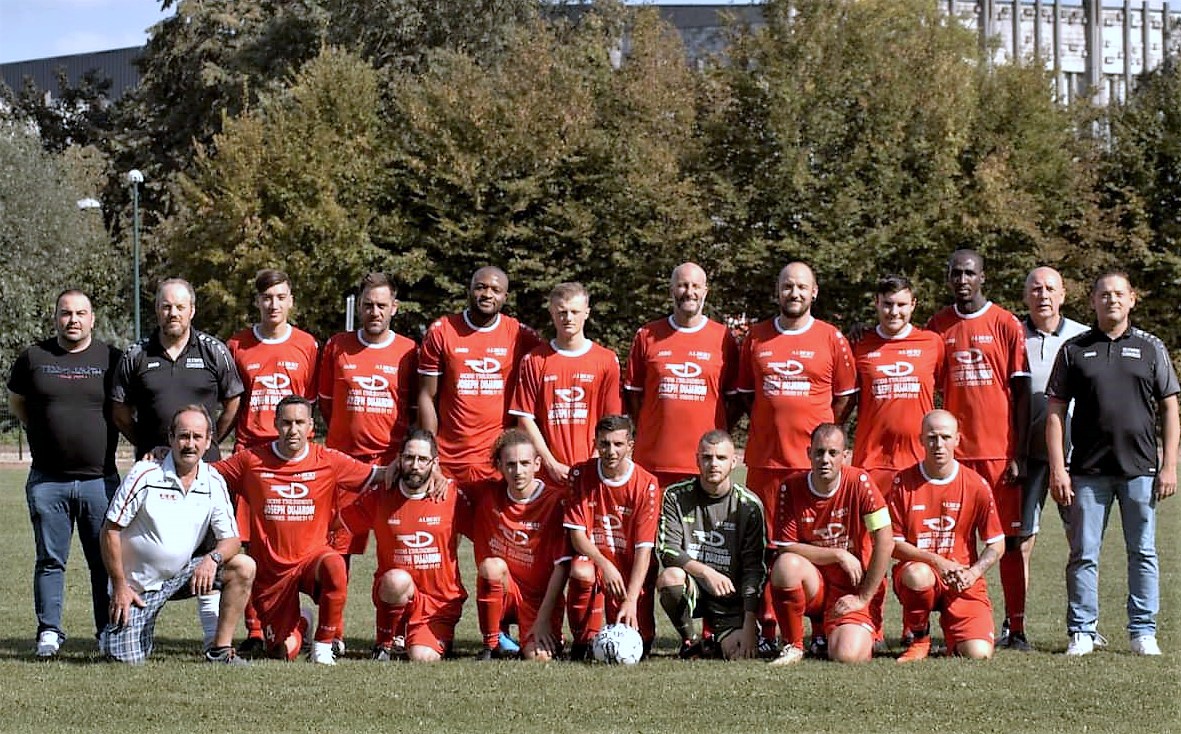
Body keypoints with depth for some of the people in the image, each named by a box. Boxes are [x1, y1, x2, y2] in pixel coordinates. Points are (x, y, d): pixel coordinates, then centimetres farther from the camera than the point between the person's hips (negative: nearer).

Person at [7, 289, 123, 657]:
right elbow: (16, 403, 18)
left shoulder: (111, 359, 4)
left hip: (100, 478, -1)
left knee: (106, 561, 2)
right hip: (47, 480, 1)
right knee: (50, 560, 5)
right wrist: (44, 429, 10)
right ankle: (49, 631, 11)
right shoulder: (33, 358, 6)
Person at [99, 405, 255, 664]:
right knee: (128, 658, -16)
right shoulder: (145, 475, -14)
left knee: (244, 567, -16)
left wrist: (213, 558, -25)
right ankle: (117, 627, 21)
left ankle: (221, 648, -9)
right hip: (138, 585, -4)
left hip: (182, 575, 4)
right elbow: (110, 531, -11)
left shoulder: (214, 483, -2)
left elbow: (231, 539, -1)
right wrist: (120, 587, -12)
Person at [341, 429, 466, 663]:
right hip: (394, 594, 1)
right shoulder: (379, 497, -1)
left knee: (423, 659, -25)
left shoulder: (452, 497, -3)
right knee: (398, 580, -36)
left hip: (441, 602, -1)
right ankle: (387, 642, -10)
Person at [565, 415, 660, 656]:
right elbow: (576, 534, -9)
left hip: (632, 574, -1)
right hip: (595, 560, 1)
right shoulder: (581, 474, -6)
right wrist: (605, 564, -29)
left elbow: (644, 548, -17)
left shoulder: (646, 484, -12)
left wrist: (631, 600, -28)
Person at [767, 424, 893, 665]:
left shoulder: (859, 482, -12)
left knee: (847, 655, -26)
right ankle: (793, 645, -12)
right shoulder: (791, 489, -6)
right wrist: (839, 555, -15)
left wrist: (863, 598, -13)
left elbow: (885, 542, -15)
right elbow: (786, 548, -8)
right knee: (786, 564, -33)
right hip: (813, 584, 1)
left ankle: (863, 634, 15)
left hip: (854, 587, -1)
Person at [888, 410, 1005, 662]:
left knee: (979, 654, -21)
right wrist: (936, 561, -18)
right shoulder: (903, 483, -3)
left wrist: (973, 573, -14)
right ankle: (919, 639, -9)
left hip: (963, 579, 1)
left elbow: (996, 545, 4)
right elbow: (893, 544, -4)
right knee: (918, 575, -40)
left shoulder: (976, 486, -1)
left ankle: (949, 626, 18)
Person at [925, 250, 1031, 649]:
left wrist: (1019, 455, -5)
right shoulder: (938, 327, 8)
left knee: (1008, 539, 0)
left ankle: (1016, 626, 4)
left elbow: (1022, 394, -1)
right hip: (954, 451, 2)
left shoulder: (1006, 325, 0)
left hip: (1000, 451, -2)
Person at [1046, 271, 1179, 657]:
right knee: (1083, 553, 1)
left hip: (1140, 469, 0)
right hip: (1088, 471, 0)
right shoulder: (1074, 350, 8)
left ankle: (1143, 632, 11)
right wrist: (1057, 469, -3)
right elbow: (1056, 411, 5)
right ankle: (1082, 631, 8)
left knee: (1143, 552, 4)